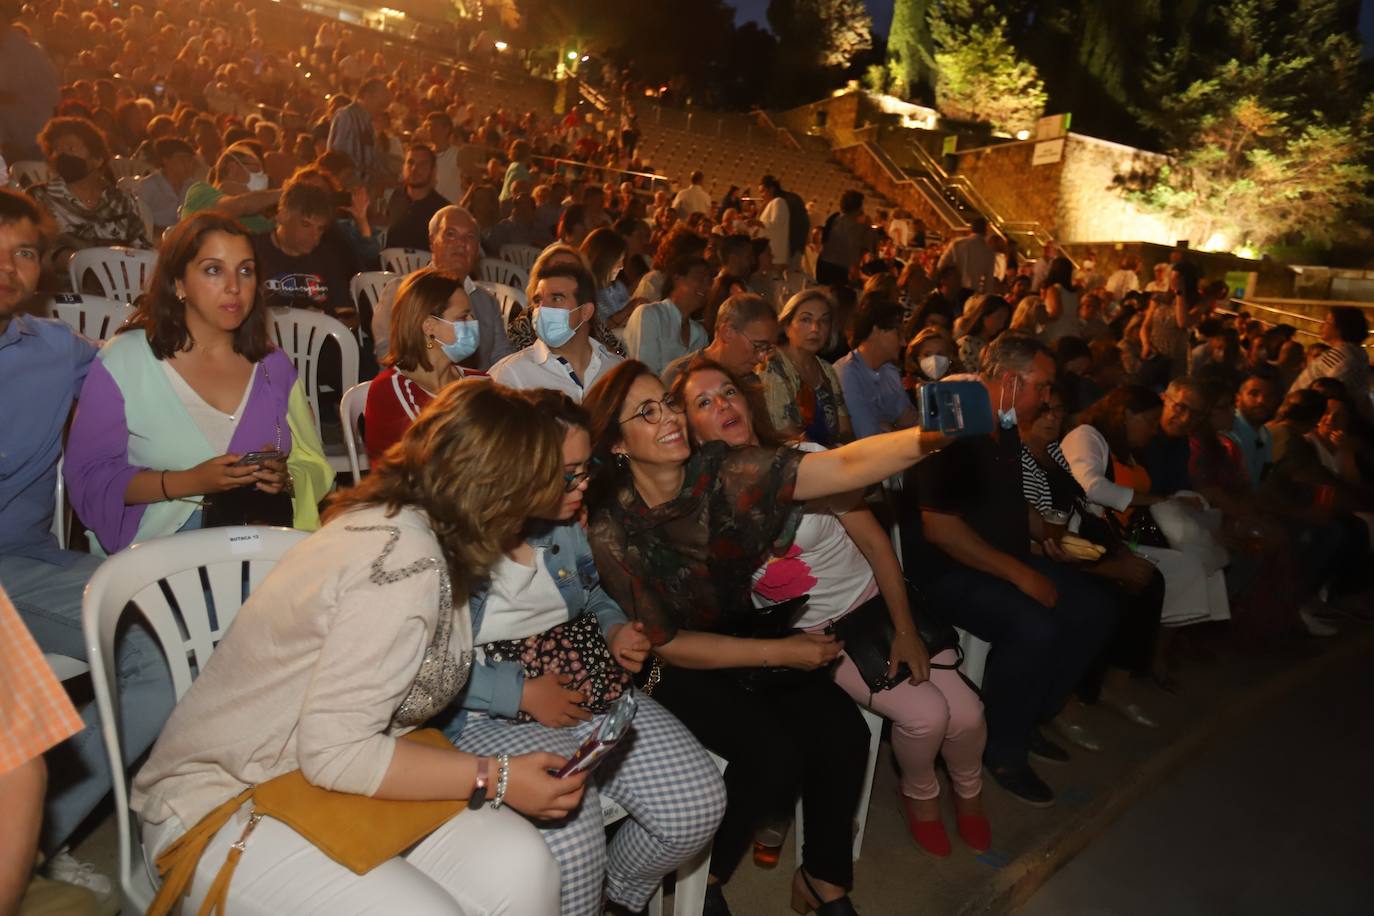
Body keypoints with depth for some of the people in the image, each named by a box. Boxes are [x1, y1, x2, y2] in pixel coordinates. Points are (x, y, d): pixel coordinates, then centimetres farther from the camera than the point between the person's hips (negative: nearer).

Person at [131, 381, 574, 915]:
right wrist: (495, 780, -21)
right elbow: (333, 753, -26)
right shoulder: (407, 562, -27)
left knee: (521, 867, -16)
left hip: (319, 781, 7)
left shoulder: (392, 522, 1)